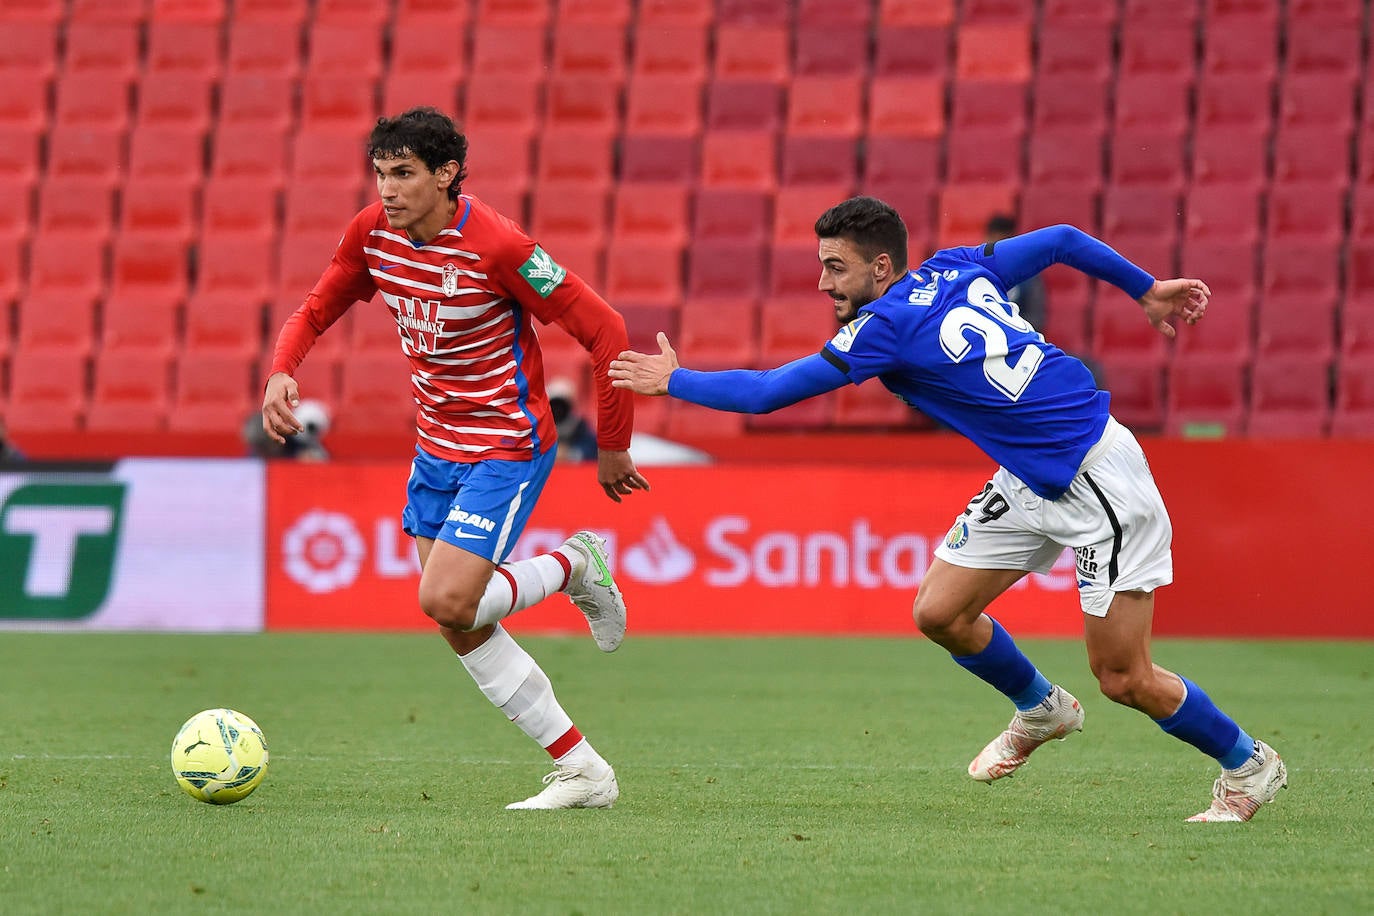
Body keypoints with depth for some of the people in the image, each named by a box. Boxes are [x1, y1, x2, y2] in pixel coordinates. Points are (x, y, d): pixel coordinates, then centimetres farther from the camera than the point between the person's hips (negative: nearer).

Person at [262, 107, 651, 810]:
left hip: (508, 448, -7)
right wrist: (280, 373, -12)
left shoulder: (496, 247, -24)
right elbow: (316, 311, 10)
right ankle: (582, 772, 13)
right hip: (437, 448, 7)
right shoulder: (372, 234, -4)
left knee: (446, 602, -20)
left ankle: (573, 567, 9)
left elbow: (604, 331, -18)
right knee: (460, 627, 4)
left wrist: (613, 449, -11)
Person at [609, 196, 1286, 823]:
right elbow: (1063, 240, 14)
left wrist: (674, 380, -1)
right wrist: (1147, 290, 26)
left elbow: (765, 393, -16)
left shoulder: (887, 327, -19)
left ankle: (1247, 765, 16)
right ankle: (1040, 710, 29)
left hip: (1097, 482, -9)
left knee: (1123, 679, -4)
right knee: (939, 613, 5)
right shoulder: (957, 269, 3)